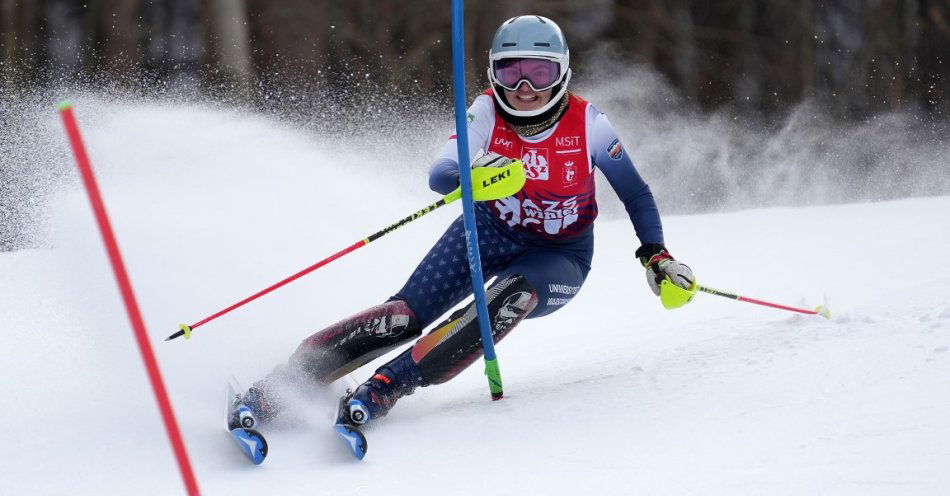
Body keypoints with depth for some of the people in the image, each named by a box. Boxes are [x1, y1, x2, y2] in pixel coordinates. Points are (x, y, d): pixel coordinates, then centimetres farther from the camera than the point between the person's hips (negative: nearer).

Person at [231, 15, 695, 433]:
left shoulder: (587, 124, -18)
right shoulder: (487, 113, -16)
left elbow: (636, 195, -5)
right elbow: (439, 176, -27)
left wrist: (656, 255, -17)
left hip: (560, 257, -1)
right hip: (492, 231, 1)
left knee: (514, 295, -36)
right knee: (408, 313, -21)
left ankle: (385, 387, -40)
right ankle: (281, 383, -22)